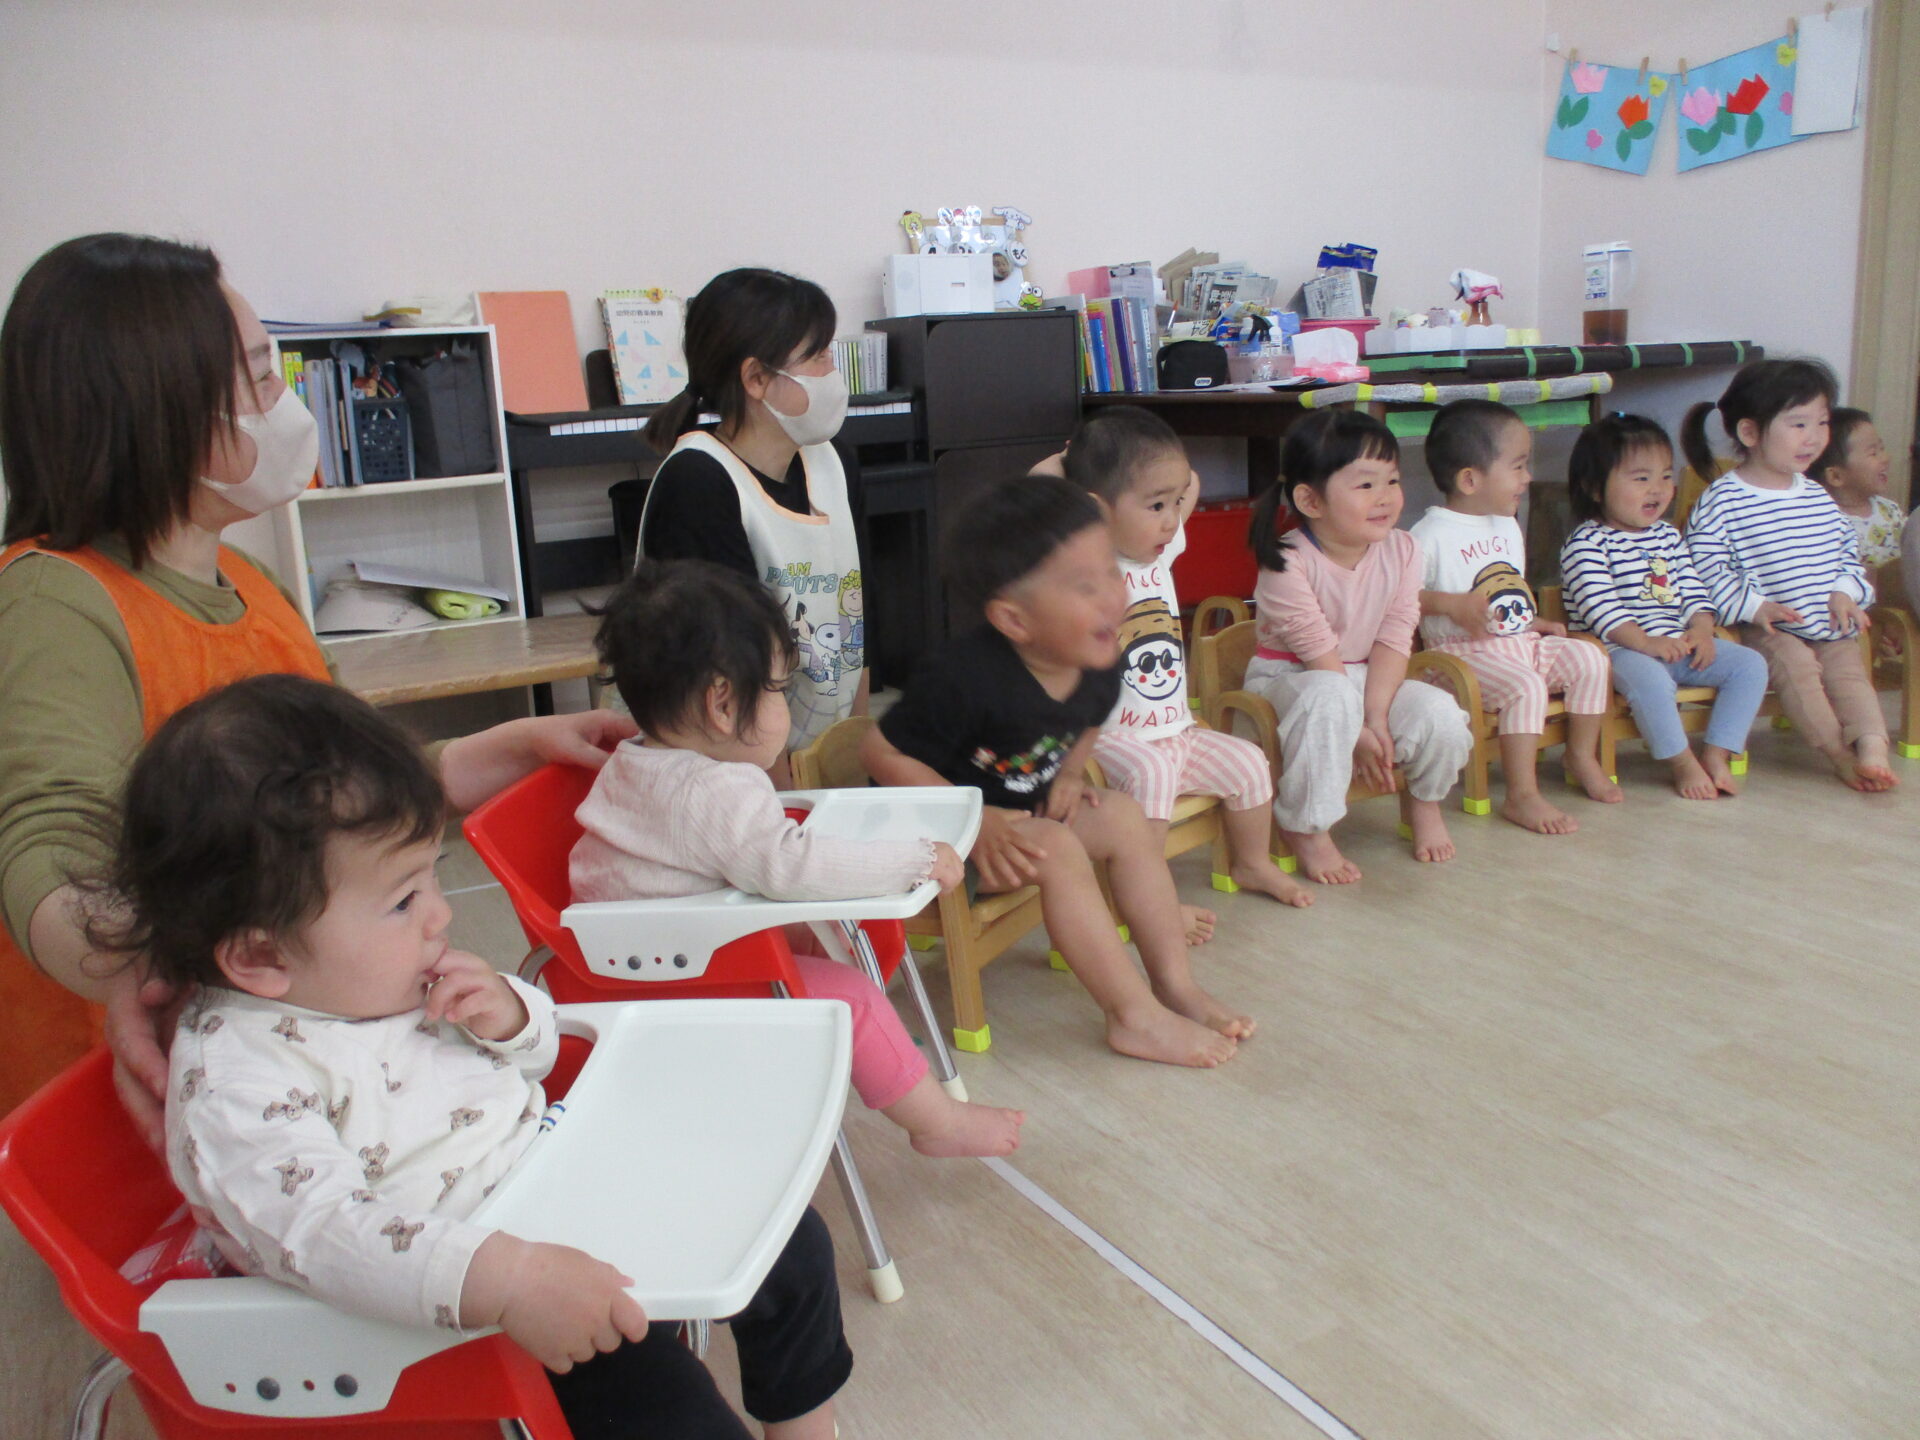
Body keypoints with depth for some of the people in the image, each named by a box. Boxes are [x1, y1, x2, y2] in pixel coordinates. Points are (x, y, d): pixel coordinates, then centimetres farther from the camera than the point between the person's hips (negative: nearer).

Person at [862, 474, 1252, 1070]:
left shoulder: (1097, 667, -9)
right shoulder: (964, 678, -32)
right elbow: (882, 752, -23)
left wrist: (1068, 774, -5)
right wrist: (975, 822, -28)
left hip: (1023, 809, 8)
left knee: (1123, 815, -6)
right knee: (1057, 849, -27)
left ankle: (1175, 983, 1)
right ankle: (1134, 1016, -19)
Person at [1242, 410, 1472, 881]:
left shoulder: (1401, 551, -6)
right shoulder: (1287, 564, -22)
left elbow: (1394, 638, -10)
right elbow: (1319, 651, -22)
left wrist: (1376, 717, -22)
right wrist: (1357, 731, -22)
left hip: (1371, 679, 5)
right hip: (1288, 678, -5)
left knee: (1442, 716, -20)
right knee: (1329, 700, -39)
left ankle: (1423, 800, 15)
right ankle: (1308, 829, -21)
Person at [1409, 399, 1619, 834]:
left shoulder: (1507, 526, 17)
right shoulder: (1432, 534, -12)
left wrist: (1531, 620, 11)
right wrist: (1451, 604, -25)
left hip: (1519, 641, 8)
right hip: (1467, 651, -8)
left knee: (1589, 659, -8)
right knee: (1526, 686, -31)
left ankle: (1582, 756, 12)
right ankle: (1522, 795, -24)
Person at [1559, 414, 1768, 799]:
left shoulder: (1667, 535, 16)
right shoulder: (1586, 543, -9)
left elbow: (1692, 589, 14)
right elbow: (1600, 606, -20)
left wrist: (1701, 630, -4)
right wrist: (1644, 641, -28)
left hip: (1678, 644, 8)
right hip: (1620, 650, -8)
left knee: (1750, 663, -4)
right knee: (1650, 676, -37)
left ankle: (1716, 754, -4)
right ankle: (1683, 762, -19)